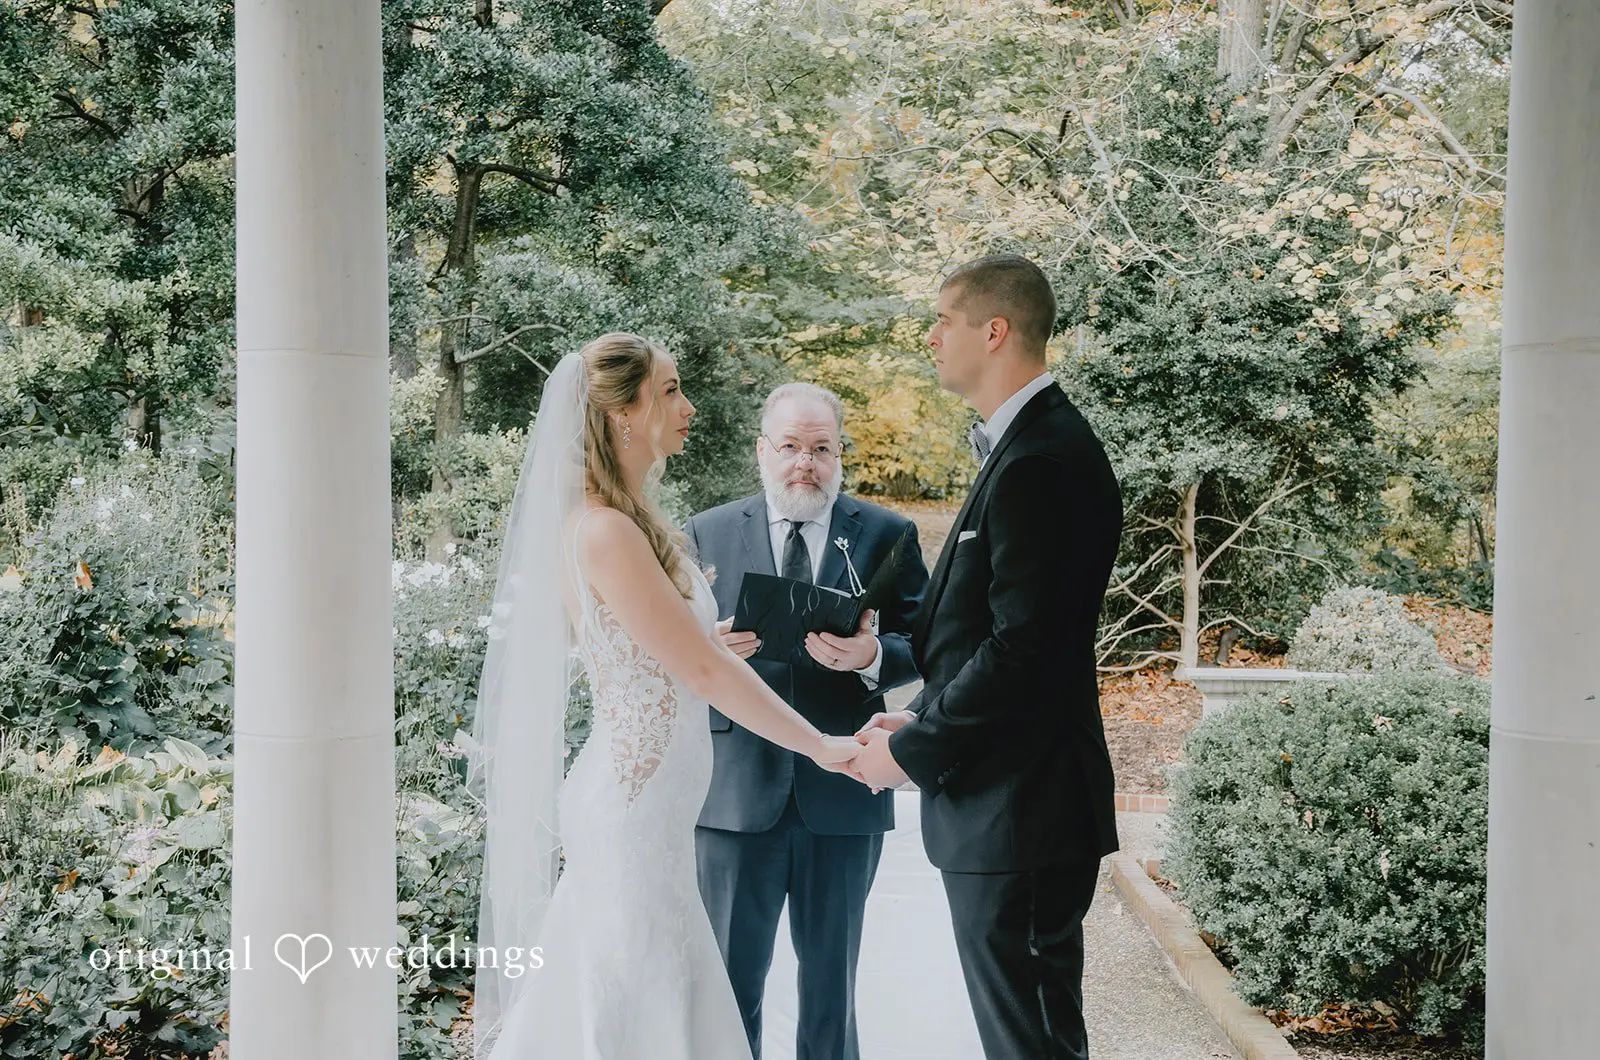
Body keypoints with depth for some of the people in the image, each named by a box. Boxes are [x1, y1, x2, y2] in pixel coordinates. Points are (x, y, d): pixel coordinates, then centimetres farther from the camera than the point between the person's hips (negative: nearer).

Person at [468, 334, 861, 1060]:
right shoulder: (607, 532, -20)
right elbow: (703, 672, -19)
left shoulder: (620, 523, 9)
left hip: (636, 805, 9)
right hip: (634, 818, -9)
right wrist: (821, 746, -13)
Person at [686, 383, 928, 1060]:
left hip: (843, 794, 0)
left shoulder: (887, 535, 3)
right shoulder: (706, 535, 4)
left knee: (832, 975, 15)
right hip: (735, 789, 0)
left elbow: (922, 645, 0)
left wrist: (871, 656, -22)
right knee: (729, 977, 9)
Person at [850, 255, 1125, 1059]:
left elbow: (1022, 647, -23)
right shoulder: (1027, 445, 13)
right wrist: (922, 716, 7)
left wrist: (914, 751, -12)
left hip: (1016, 810, -10)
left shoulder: (1041, 460, -18)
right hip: (1009, 803, 10)